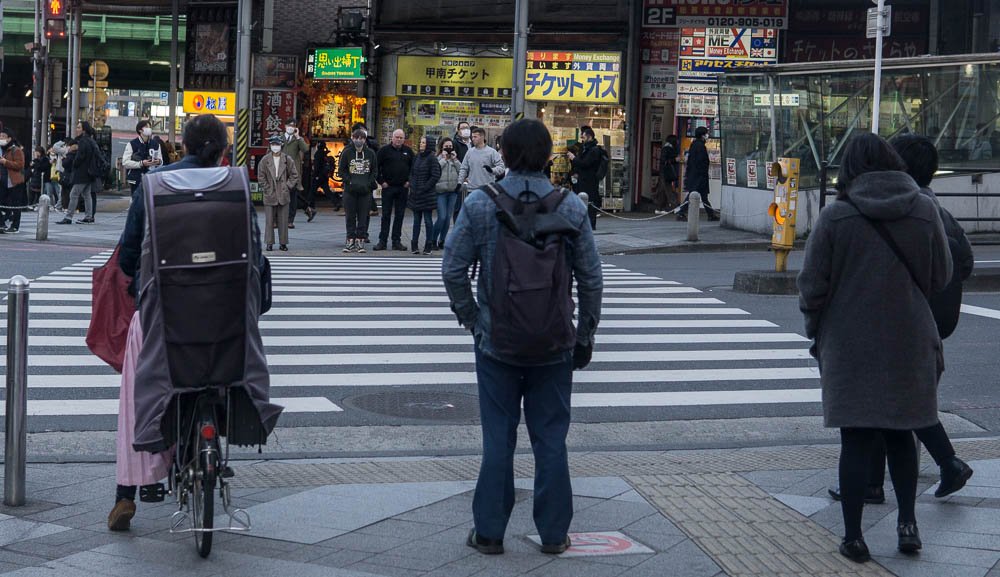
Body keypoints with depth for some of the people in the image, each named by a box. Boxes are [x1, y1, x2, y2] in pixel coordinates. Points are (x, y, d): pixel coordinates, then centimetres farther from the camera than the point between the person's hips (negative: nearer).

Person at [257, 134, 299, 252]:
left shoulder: (288, 160, 3)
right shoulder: (264, 160, 3)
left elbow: (294, 176, 7)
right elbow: (261, 177, 5)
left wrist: (287, 187, -1)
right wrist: (266, 189, -2)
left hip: (283, 195, 0)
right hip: (269, 195, 0)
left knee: (283, 221, 3)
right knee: (269, 220, 1)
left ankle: (283, 243, 10)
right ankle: (269, 243, 7)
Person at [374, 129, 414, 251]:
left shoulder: (408, 151, 9)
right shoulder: (384, 150, 0)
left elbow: (413, 167, 15)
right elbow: (376, 167, 0)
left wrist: (409, 181, 4)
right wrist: (381, 181, -6)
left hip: (403, 188, 3)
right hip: (388, 187, -3)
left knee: (400, 215, 5)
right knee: (386, 215, 0)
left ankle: (396, 241, 10)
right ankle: (383, 241, 3)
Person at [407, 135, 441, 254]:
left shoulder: (432, 158, -8)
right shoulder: (417, 157, 10)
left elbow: (435, 176, -12)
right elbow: (412, 173, 17)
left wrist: (424, 188, -13)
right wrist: (412, 185, 2)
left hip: (427, 194, -6)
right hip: (415, 194, 6)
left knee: (428, 220, 1)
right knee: (416, 219, 9)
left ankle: (429, 245, 7)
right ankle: (414, 245, 13)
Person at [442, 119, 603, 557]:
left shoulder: (480, 204, -7)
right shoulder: (571, 208, -5)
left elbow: (453, 270, -6)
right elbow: (591, 279, -2)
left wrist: (472, 320, 6)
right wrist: (585, 336, 9)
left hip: (496, 341, 0)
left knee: (498, 439, 9)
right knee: (550, 439, 10)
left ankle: (489, 532, 15)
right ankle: (553, 533, 17)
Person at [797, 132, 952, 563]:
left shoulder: (836, 217, -11)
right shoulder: (924, 210, -3)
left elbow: (812, 285, -7)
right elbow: (941, 277, 5)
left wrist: (816, 331, 10)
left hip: (850, 346, -2)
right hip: (908, 344, 2)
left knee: (855, 440, 5)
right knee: (900, 433, 19)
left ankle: (853, 537, 9)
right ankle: (907, 523, 18)